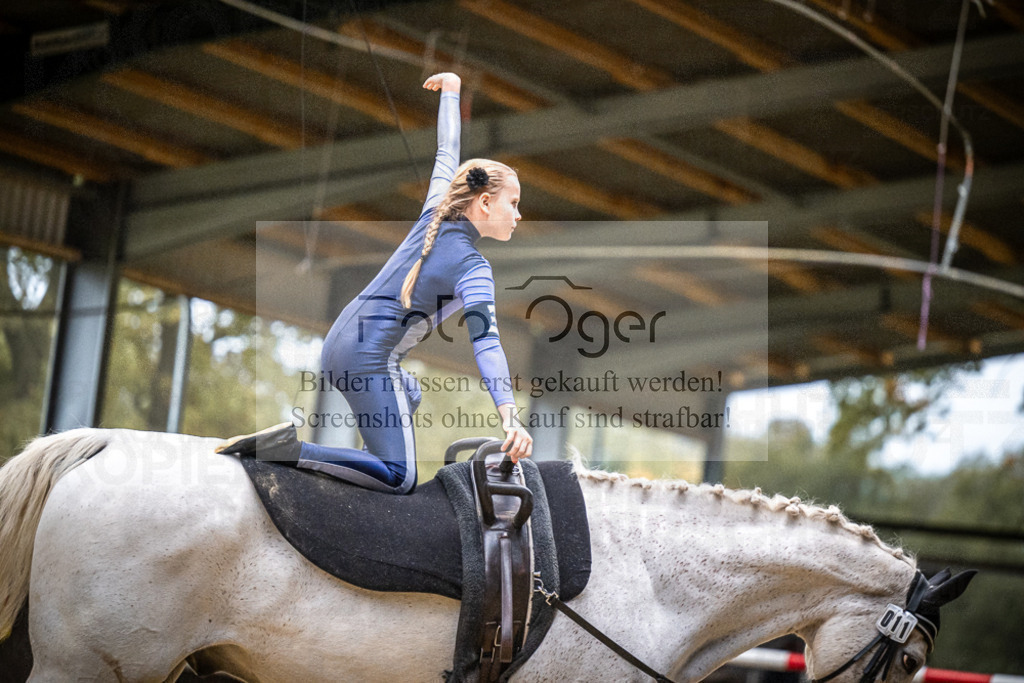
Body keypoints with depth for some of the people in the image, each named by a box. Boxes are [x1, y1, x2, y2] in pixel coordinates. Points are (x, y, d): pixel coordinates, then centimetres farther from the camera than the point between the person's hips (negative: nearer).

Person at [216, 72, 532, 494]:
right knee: (401, 480, -13)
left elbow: (446, 153, 24)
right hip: (370, 360, -9)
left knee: (410, 397, 38)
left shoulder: (435, 214, 8)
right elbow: (485, 340, -26)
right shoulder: (473, 269, -12)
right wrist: (509, 417, -37)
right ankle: (287, 449, -22)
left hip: (338, 345, 9)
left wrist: (451, 89, 40)